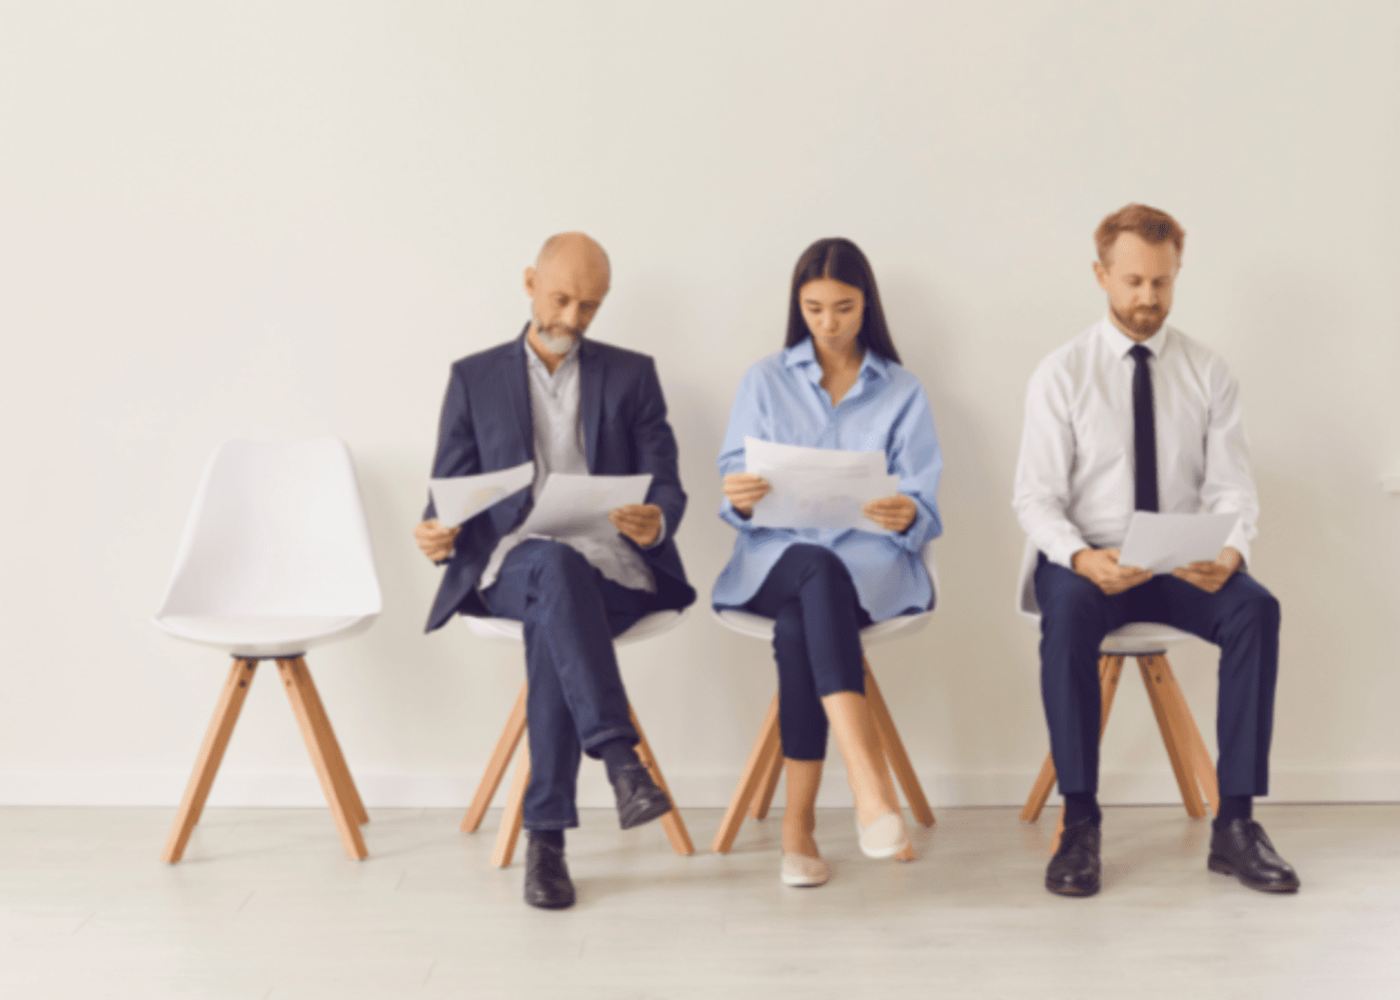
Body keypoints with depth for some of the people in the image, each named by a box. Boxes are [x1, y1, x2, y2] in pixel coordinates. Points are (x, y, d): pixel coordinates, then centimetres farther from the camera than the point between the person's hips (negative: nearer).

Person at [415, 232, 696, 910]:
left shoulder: (631, 375, 15)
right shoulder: (475, 378, 15)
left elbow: (666, 487, 7)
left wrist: (656, 520, -18)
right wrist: (438, 533, -14)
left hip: (611, 566, 0)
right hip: (512, 566, 0)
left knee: (551, 625, -36)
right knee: (558, 566, -39)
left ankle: (546, 837, -33)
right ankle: (620, 760, -45)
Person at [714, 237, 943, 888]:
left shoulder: (902, 393, 15)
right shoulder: (765, 382, 16)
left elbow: (924, 505, 4)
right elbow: (735, 487, 7)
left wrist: (905, 515, -22)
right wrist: (740, 498, -19)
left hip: (872, 559, 0)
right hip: (777, 557, 0)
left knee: (799, 623, -36)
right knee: (819, 574, -38)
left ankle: (798, 822, -35)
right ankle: (871, 784, -50)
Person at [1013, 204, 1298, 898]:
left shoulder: (1208, 374, 6)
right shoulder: (1061, 374, -1)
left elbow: (1231, 490, 1)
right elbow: (1036, 498, -6)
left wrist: (1230, 551, -22)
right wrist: (1081, 557, -27)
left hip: (1182, 568, 2)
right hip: (1086, 563, -2)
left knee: (1256, 608, -28)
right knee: (1067, 615, -36)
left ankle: (1235, 824, -20)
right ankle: (1079, 826, -27)